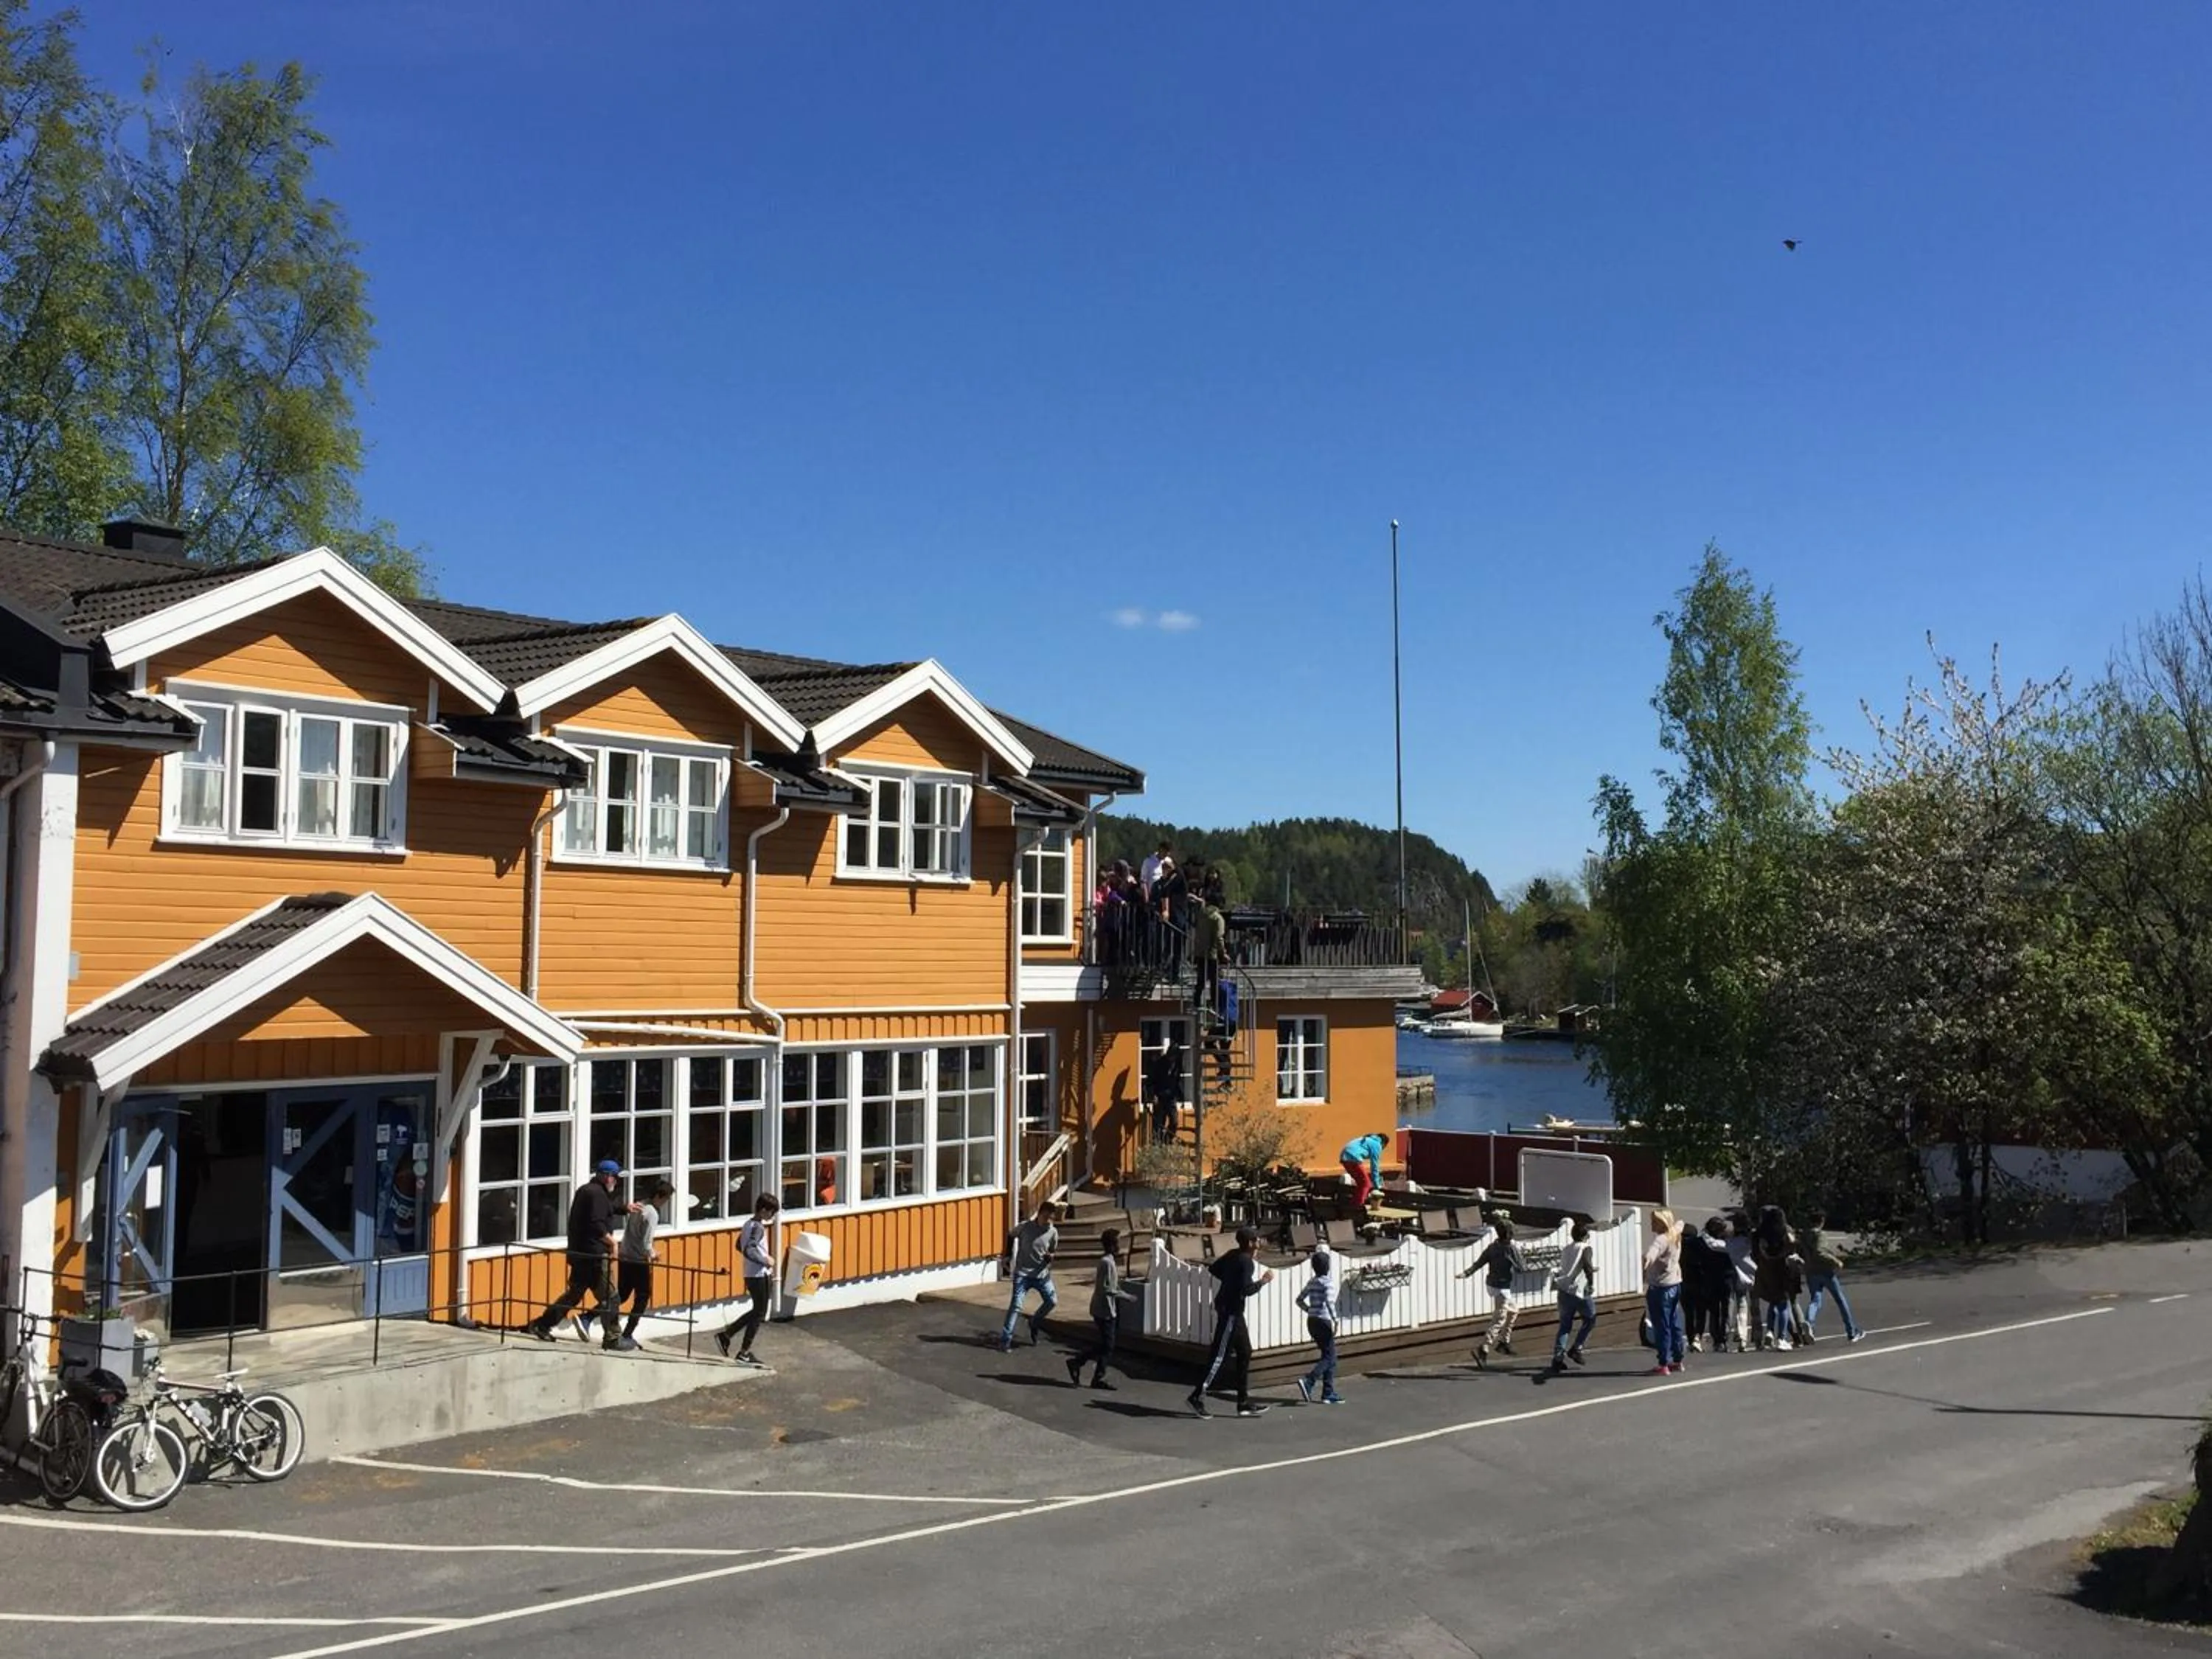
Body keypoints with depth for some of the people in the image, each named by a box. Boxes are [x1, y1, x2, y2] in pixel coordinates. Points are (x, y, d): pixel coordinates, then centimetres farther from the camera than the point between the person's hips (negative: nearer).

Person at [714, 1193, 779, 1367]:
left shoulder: (748, 1225, 10)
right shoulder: (758, 1227, -19)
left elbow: (740, 1246, 21)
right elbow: (748, 1250, -31)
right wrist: (765, 1260, -19)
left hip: (751, 1275, 9)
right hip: (759, 1276, -9)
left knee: (757, 1311, 20)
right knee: (759, 1313, 1)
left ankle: (725, 1335, 20)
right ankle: (744, 1354, 6)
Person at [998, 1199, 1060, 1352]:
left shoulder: (1053, 1232, -6)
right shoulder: (1025, 1227, -12)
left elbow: (1052, 1252, 7)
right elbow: (1011, 1236, 7)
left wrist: (1050, 1257, -16)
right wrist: (1008, 1257, 4)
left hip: (1041, 1274, 3)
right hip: (1023, 1273, -3)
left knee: (1053, 1301, -5)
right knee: (1016, 1305, -8)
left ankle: (1034, 1323, 21)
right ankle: (1005, 1340, -3)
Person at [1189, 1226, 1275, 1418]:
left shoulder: (1233, 1256, 10)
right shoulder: (1246, 1262, -17)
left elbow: (1213, 1269, 20)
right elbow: (1247, 1290, -25)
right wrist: (1263, 1280, -13)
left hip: (1229, 1309, 10)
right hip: (1231, 1311, -10)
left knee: (1244, 1352, 12)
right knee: (1220, 1354, -7)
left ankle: (1244, 1403, 15)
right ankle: (1198, 1396, -3)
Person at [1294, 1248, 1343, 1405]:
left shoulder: (1312, 1282, 11)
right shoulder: (1328, 1282, -12)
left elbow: (1300, 1300, 16)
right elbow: (1329, 1301, -27)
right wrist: (1335, 1320, -24)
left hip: (1312, 1322, 8)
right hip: (1324, 1322, -8)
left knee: (1330, 1356, 15)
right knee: (1329, 1357, -2)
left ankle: (1329, 1394, 14)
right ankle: (1308, 1382, -18)